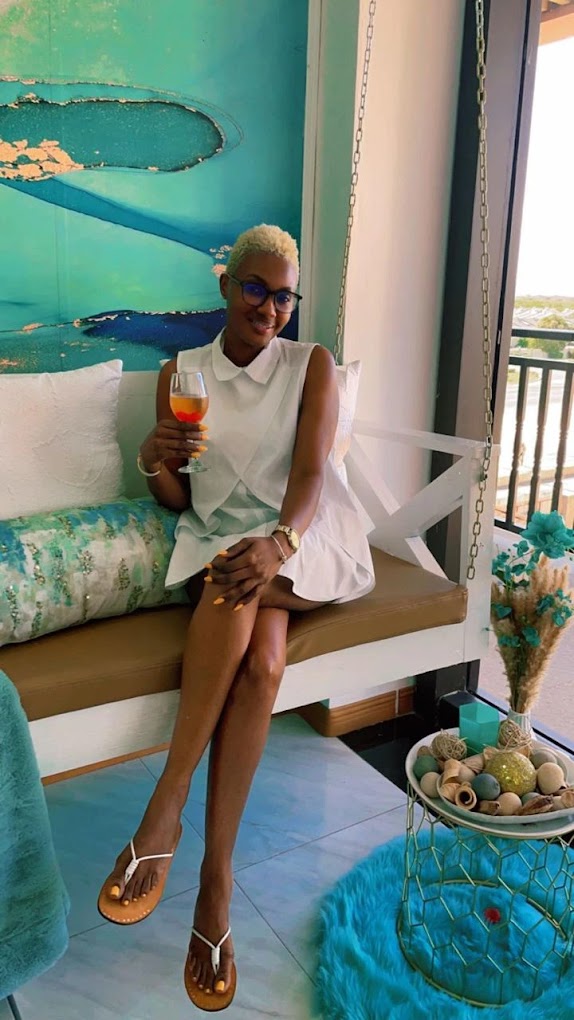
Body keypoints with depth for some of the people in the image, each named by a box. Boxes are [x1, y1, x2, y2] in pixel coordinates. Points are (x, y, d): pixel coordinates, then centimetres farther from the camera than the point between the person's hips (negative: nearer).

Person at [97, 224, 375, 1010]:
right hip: (218, 538, 1)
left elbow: (310, 472, -13)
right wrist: (154, 462, -18)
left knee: (262, 659, -35)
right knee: (259, 652, -33)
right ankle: (218, 882, -25)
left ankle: (164, 813, -23)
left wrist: (278, 542, -35)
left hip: (304, 541, -1)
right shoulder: (181, 372, 8)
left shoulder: (311, 364, 3)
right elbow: (178, 501, 7)